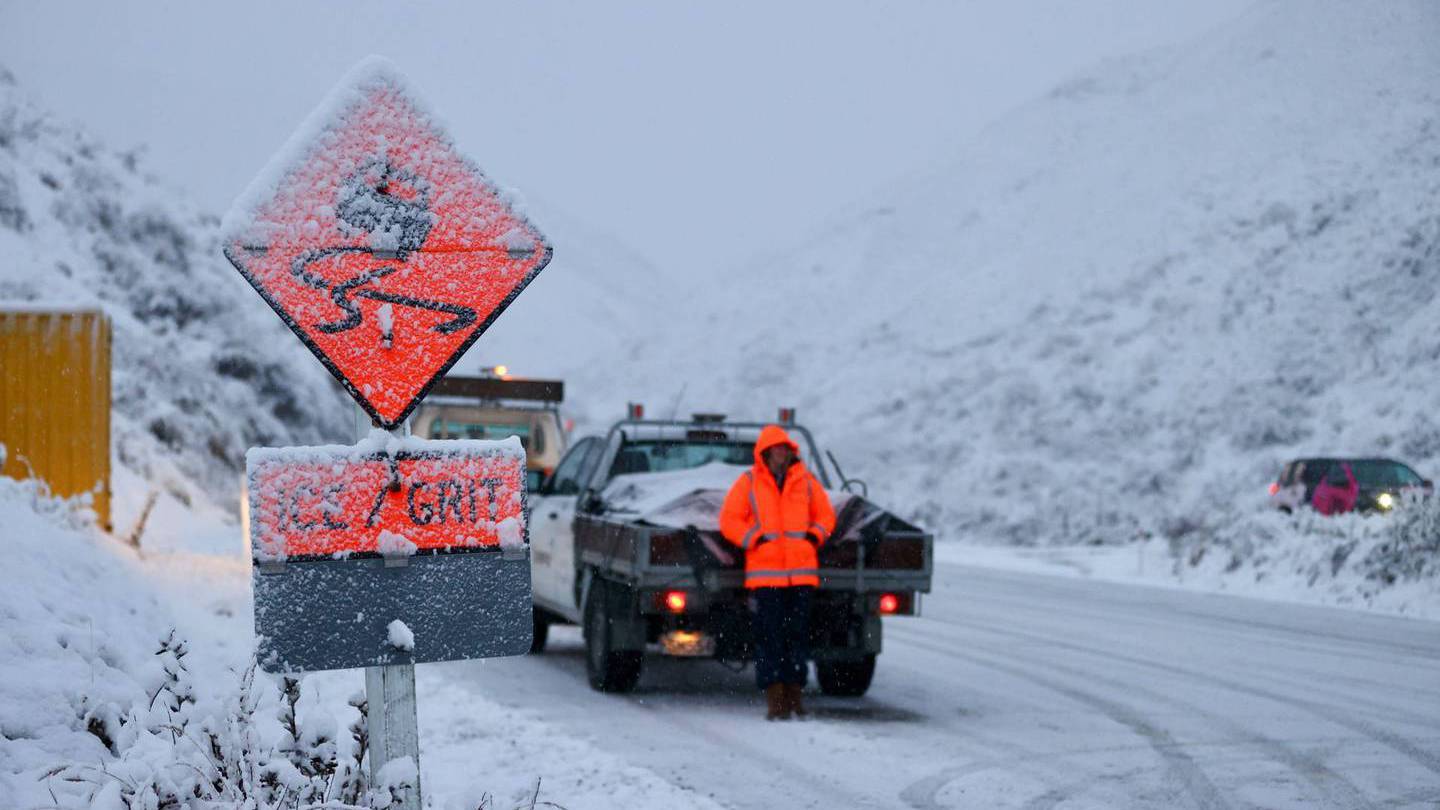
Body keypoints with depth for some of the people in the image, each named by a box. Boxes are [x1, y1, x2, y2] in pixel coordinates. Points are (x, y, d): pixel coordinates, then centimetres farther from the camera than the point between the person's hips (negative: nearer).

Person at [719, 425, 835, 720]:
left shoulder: (806, 482, 9)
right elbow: (729, 520, 4)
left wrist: (814, 536, 0)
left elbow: (825, 515, 18)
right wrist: (755, 540, -8)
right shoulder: (748, 482, 2)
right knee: (770, 635, -6)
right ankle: (774, 698, -4)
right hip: (765, 571, -3)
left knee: (799, 633, 5)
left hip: (802, 571, 3)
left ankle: (794, 692, 13)